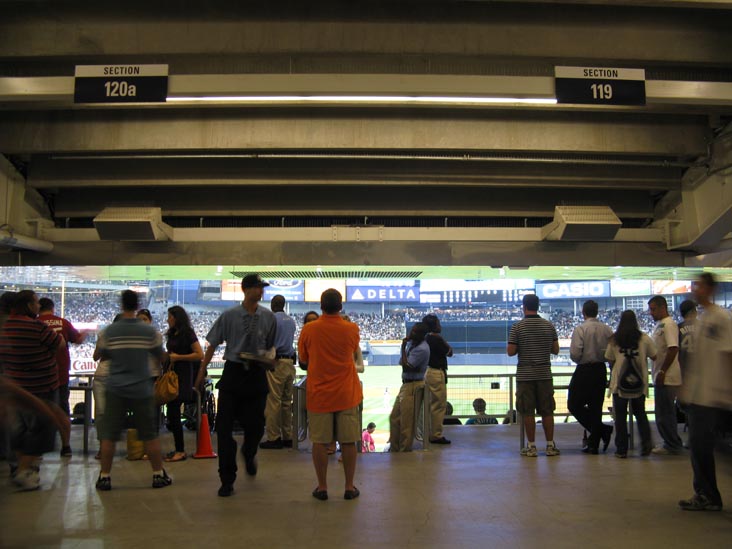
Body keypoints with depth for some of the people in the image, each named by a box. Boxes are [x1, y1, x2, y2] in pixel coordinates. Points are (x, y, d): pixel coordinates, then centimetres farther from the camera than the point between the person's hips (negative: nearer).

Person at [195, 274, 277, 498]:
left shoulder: (268, 317, 1)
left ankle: (249, 454, 45)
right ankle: (227, 480, 13)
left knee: (255, 425, 8)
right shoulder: (229, 316, -4)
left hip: (256, 373, 2)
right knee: (224, 427, -1)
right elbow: (212, 345, 3)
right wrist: (202, 372, 6)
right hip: (233, 372, -1)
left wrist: (269, 357, -8)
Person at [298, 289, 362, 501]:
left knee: (320, 442, 8)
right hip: (346, 394, 1)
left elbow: (303, 357, 7)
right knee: (348, 441, 8)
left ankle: (322, 487, 15)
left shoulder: (308, 329, -7)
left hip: (319, 394, 0)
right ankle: (349, 487, 14)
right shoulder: (351, 329, -5)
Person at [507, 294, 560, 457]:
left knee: (528, 412, 3)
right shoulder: (549, 326, 2)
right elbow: (555, 350, 6)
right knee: (547, 411, 10)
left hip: (525, 375, -3)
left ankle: (531, 447, 7)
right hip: (545, 375, 3)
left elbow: (510, 352, -9)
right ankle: (550, 445, 13)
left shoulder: (517, 327, -7)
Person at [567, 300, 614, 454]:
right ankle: (593, 444, 15)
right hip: (601, 370, 6)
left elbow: (574, 354, -18)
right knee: (596, 406, 11)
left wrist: (580, 360, 3)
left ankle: (602, 430, -5)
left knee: (574, 405, 6)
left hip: (584, 371, -6)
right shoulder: (607, 329, 1)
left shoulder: (580, 329, -12)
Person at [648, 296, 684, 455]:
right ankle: (672, 444, 24)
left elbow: (673, 349, -22)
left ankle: (672, 446, 7)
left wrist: (662, 372, -21)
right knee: (665, 412, 15)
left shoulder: (669, 324, -15)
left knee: (665, 413, -3)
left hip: (667, 377, -10)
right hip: (662, 378, 10)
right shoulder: (660, 325, 15)